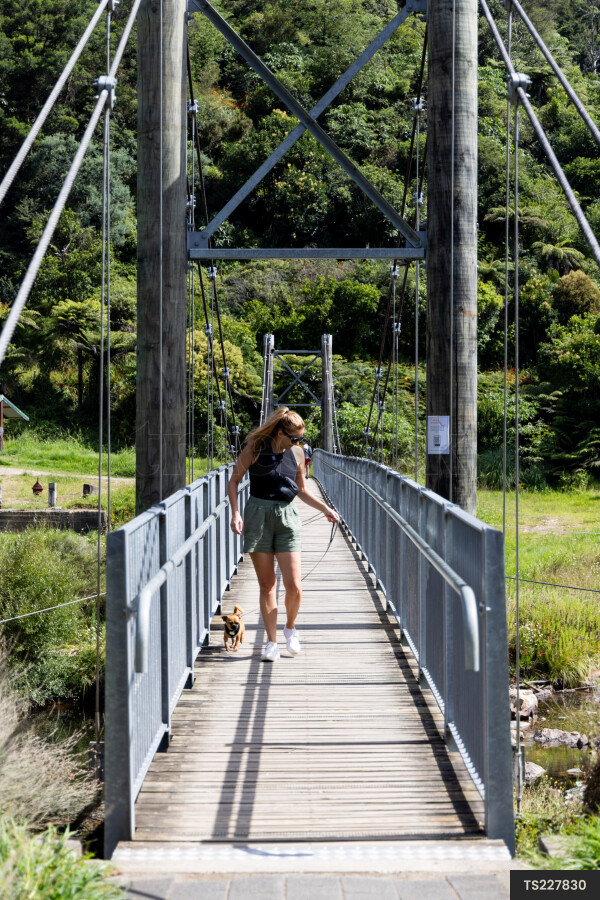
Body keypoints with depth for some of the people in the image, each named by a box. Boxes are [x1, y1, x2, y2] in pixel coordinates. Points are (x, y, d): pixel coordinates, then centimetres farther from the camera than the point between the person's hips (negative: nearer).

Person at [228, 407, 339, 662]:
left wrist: (325, 509, 14)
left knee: (294, 586, -9)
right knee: (266, 585, 1)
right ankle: (271, 642, 10)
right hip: (258, 516, -2)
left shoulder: (296, 453, 7)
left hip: (287, 517, 2)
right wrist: (235, 513, -8)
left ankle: (290, 627, 20)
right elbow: (234, 481, 3)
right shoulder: (255, 449, -4)